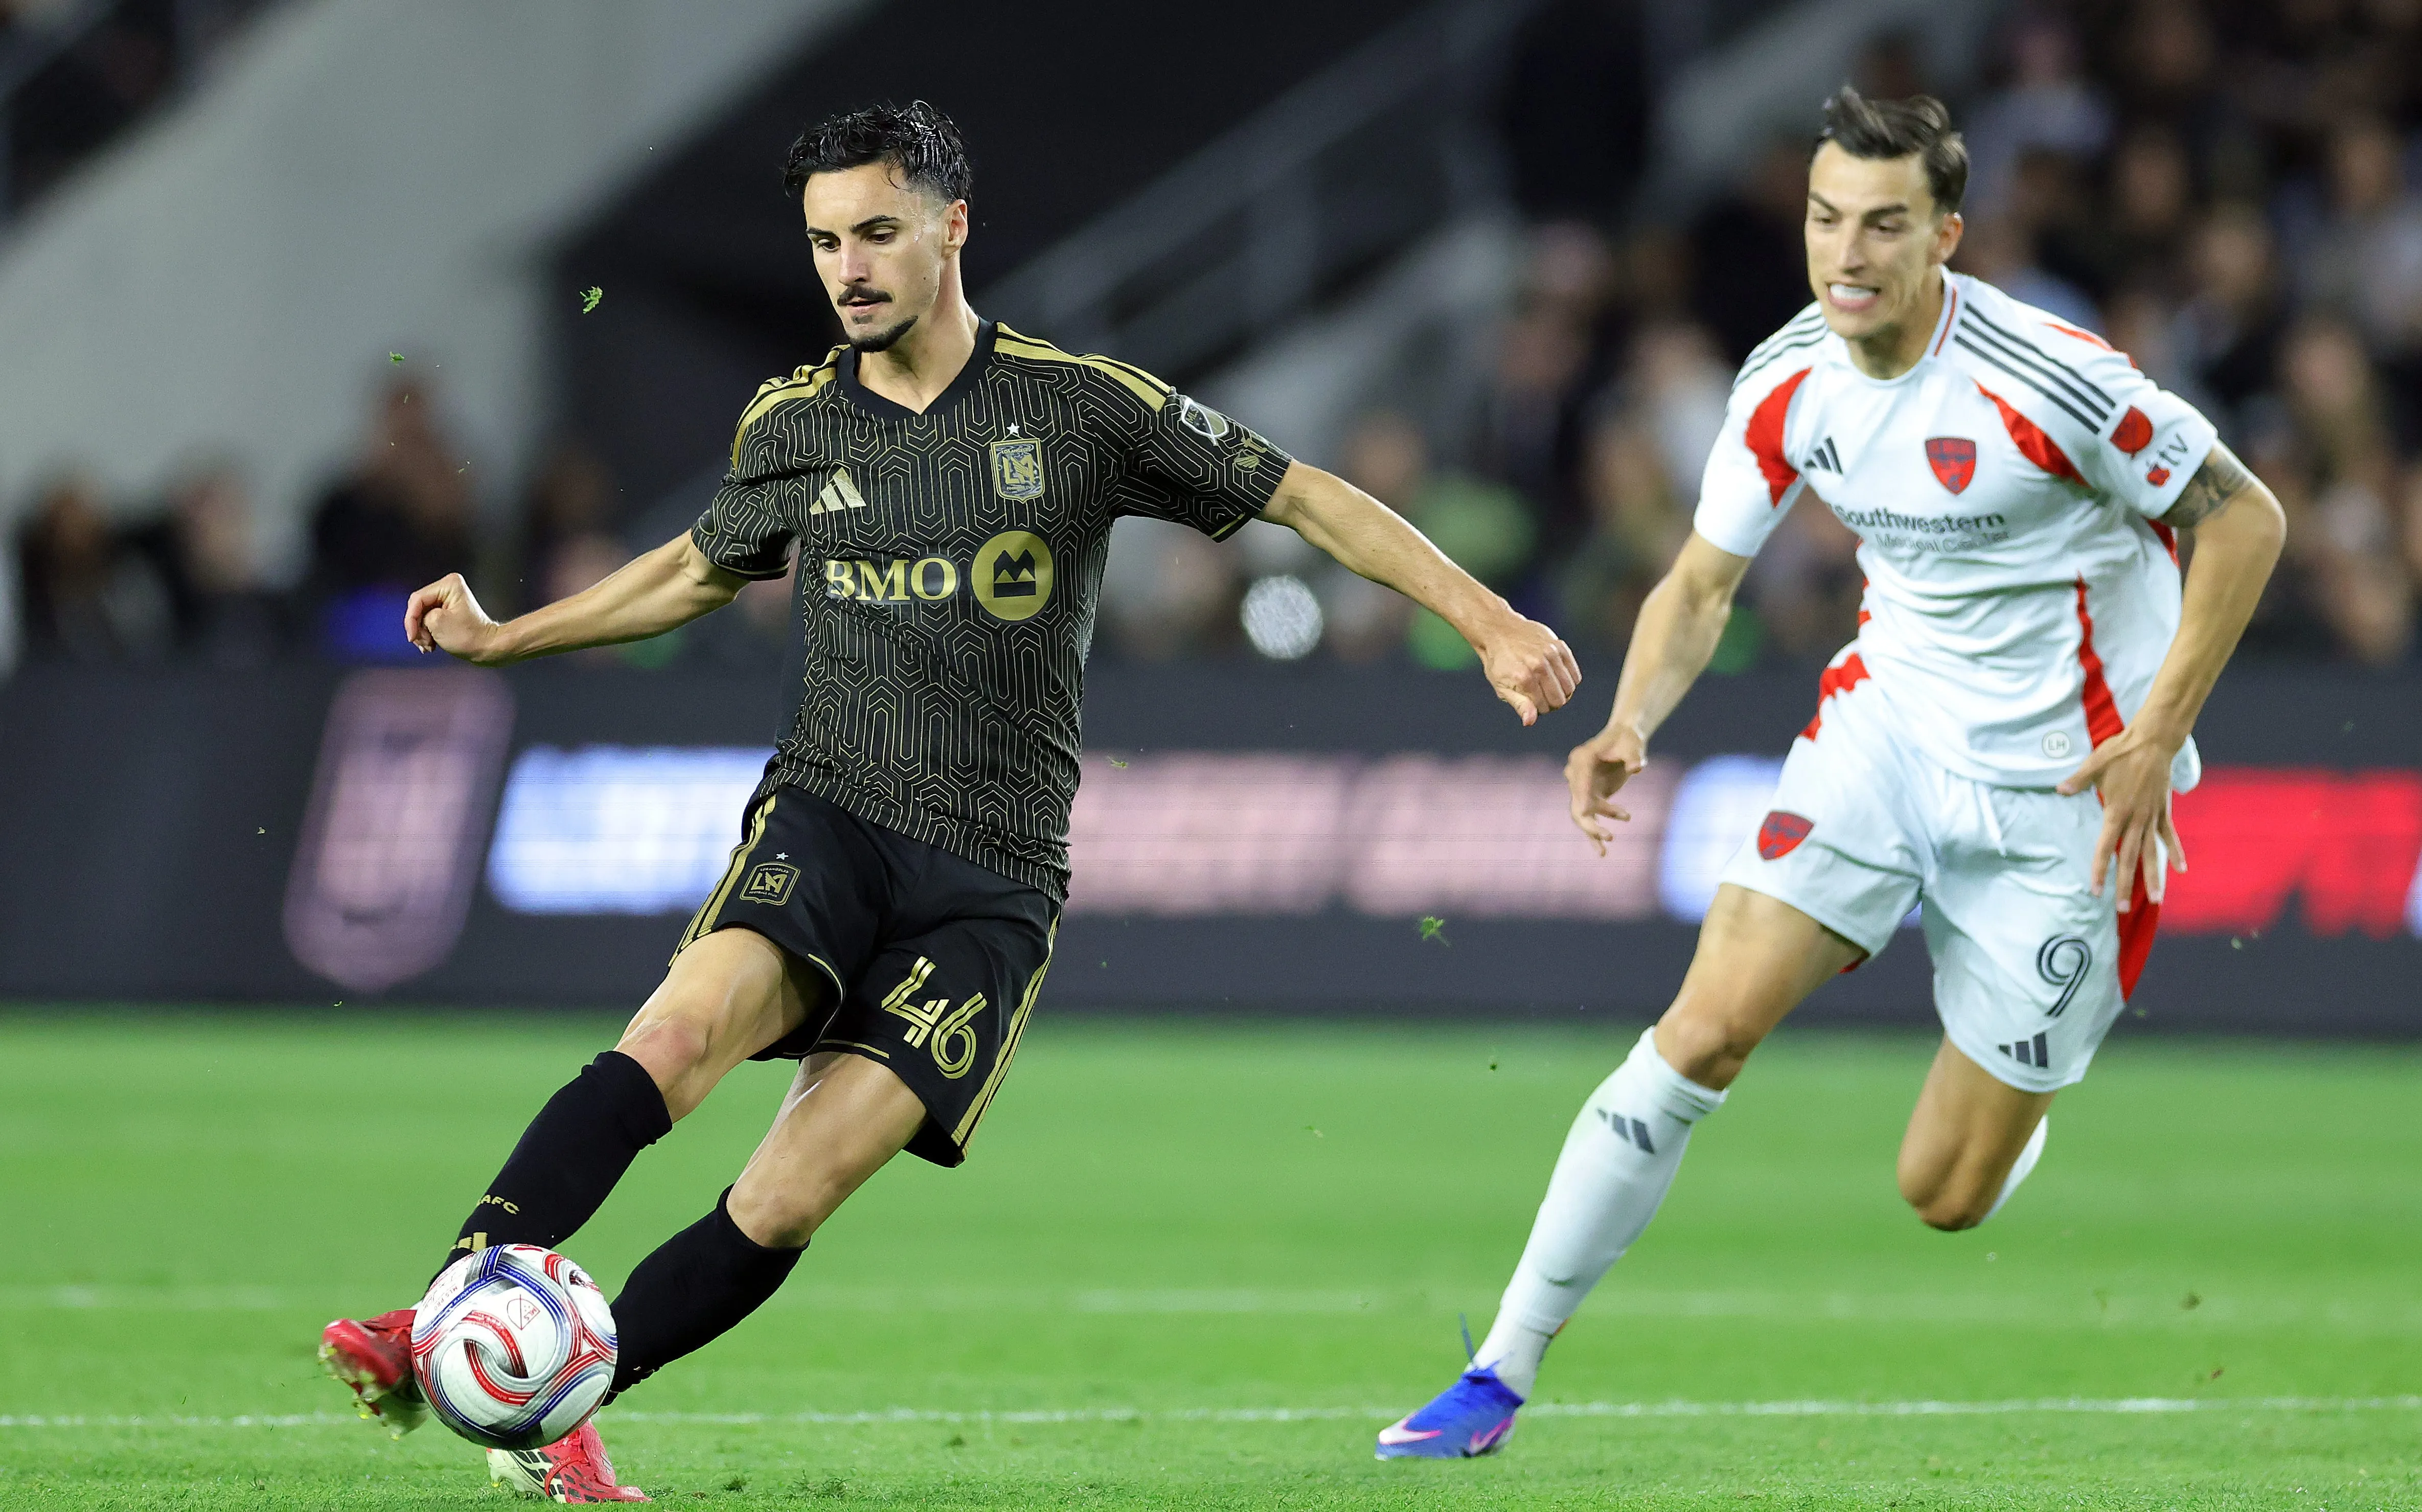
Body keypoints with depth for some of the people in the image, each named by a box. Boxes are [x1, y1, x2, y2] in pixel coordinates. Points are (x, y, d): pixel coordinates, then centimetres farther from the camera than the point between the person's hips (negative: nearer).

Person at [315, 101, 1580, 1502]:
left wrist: (1487, 619, -4)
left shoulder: (1080, 405, -3)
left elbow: (1307, 496, 2)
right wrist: (503, 638, 29)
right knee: (679, 1031, -29)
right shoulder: (793, 426, 9)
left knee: (787, 1202, -16)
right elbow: (701, 566, 29)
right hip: (823, 819, 2)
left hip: (992, 883, -2)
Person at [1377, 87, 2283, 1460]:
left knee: (1945, 1196, -3)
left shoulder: (2043, 379, -22)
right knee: (1709, 1026, -15)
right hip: (1887, 720, 4)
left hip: (2057, 789, -4)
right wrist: (1630, 729, -12)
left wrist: (2157, 738, -18)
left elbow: (2246, 521, -13)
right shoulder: (1790, 384, -5)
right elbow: (1702, 583, 7)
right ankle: (1503, 1372, -8)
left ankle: (2026, 1109, 37)